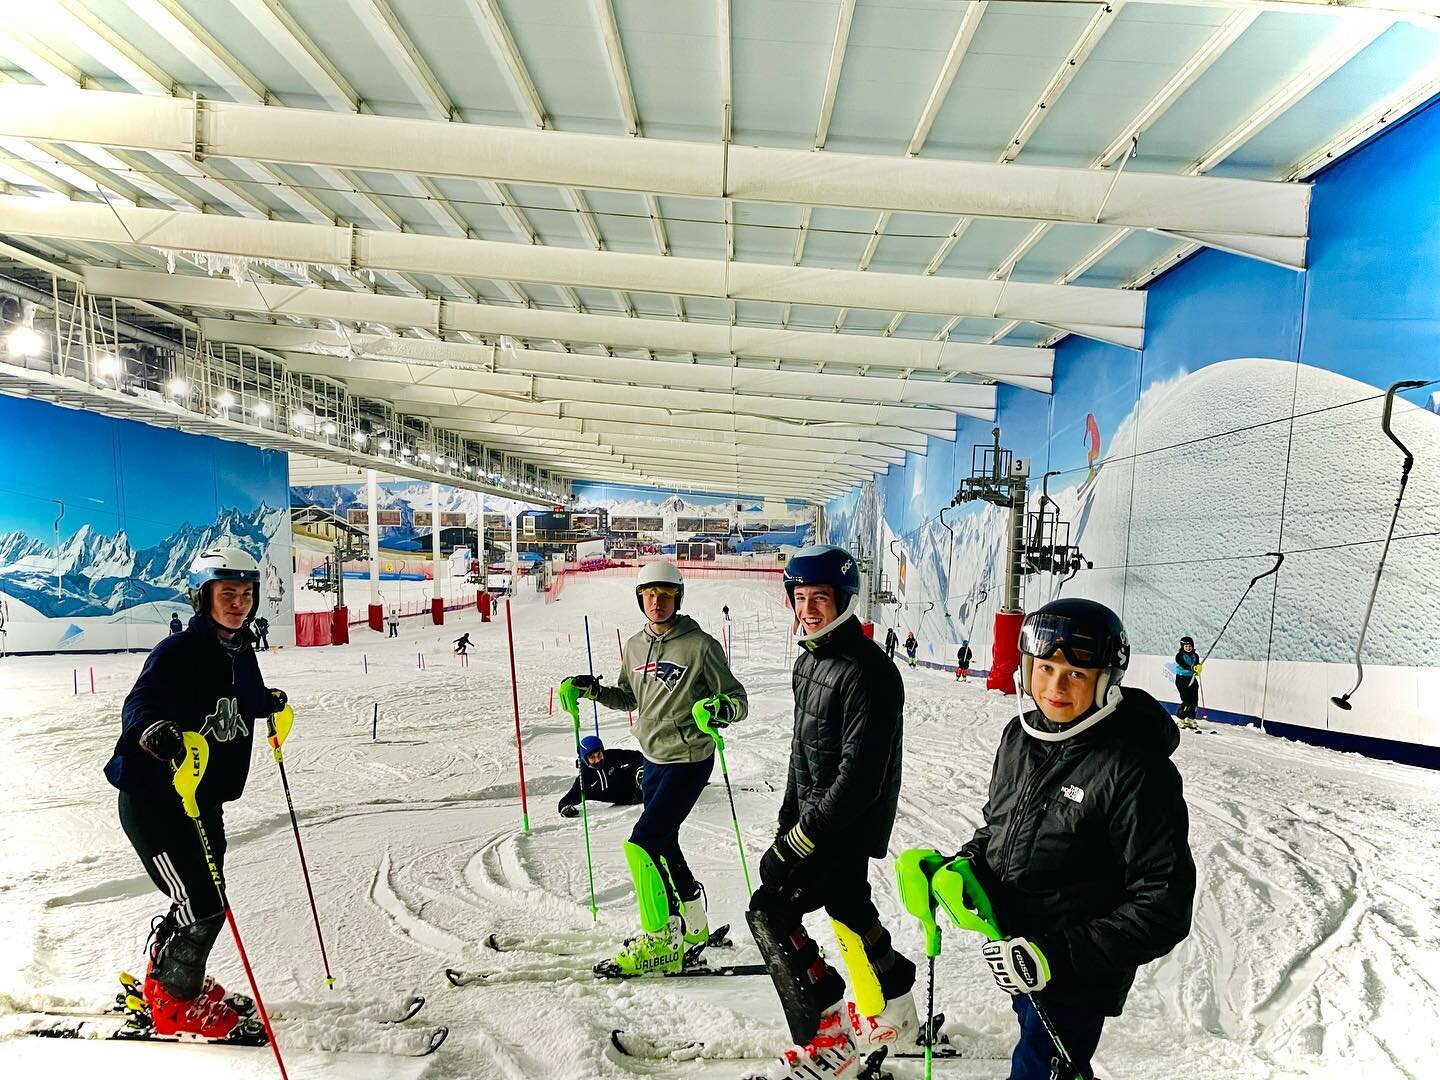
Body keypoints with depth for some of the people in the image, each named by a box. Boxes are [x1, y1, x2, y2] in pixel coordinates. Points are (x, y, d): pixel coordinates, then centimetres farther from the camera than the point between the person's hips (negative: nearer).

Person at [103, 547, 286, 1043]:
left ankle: (166, 983, 40)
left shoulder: (240, 652, 5)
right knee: (203, 907, -5)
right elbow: (138, 706, -33)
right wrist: (158, 734, -52)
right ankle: (174, 1005, 17)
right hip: (154, 801, -8)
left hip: (205, 798, 8)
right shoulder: (179, 651, -19)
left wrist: (272, 702, 39)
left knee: (202, 901, 17)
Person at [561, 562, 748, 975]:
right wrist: (592, 689, 3)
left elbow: (738, 699, -12)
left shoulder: (700, 645, -15)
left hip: (688, 760, -7)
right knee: (664, 846, 17)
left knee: (642, 844, -12)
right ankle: (694, 928, 38)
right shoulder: (635, 646, 4)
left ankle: (661, 942, 4)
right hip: (653, 759, 7)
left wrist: (722, 708, -34)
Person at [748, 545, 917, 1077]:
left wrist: (807, 832, -22)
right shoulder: (808, 661, 6)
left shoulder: (866, 670, -22)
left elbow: (861, 772, -25)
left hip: (849, 822, -9)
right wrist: (786, 816, 15)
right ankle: (891, 1013, 36)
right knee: (847, 907, 17)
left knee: (770, 909, -5)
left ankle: (827, 1037, 12)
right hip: (814, 815, 9)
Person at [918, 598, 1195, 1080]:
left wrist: (1057, 956, -25)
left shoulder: (1135, 769, -24)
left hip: (1075, 985, -6)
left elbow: (1164, 907, -20)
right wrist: (966, 865, -8)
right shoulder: (1020, 735, -5)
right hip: (1016, 960, 6)